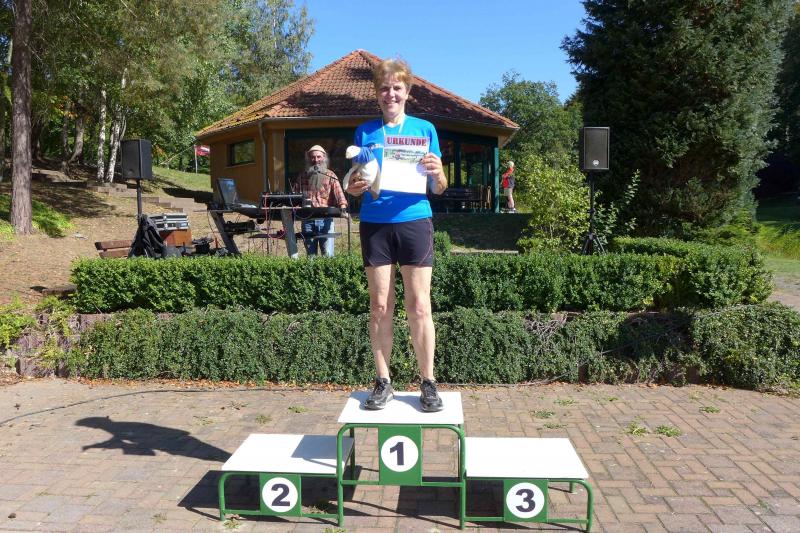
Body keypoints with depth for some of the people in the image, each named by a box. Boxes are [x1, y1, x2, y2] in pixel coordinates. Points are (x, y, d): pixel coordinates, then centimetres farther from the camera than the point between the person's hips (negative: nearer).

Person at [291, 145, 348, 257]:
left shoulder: (330, 175, 4)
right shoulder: (303, 175, 12)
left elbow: (338, 192, -9)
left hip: (325, 219, -2)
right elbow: (294, 193, 12)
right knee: (310, 254, 9)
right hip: (307, 219, 3)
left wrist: (343, 207, -26)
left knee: (328, 254, -5)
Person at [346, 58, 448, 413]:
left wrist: (437, 172, -16)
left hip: (414, 221, -1)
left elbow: (439, 188, 6)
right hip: (374, 224, 1)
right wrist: (354, 187, -12)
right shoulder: (365, 132, 10)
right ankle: (382, 382, 16)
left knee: (419, 307, -1)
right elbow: (354, 183, 12)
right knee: (380, 306, 5)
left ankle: (428, 384, 10)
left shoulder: (425, 129, 7)